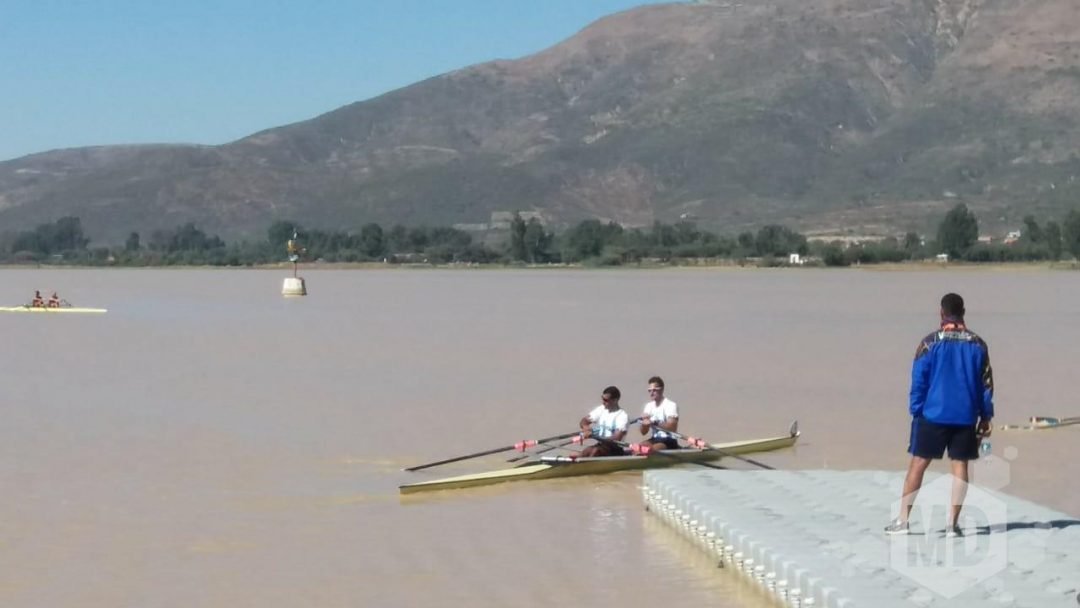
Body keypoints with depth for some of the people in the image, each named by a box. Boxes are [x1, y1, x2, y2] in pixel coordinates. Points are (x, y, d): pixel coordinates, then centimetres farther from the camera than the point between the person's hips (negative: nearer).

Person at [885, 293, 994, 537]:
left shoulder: (930, 343, -6)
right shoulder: (977, 344, 2)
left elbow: (918, 380, -5)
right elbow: (986, 382, 5)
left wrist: (915, 411, 4)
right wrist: (985, 416, 11)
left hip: (933, 415, -2)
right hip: (966, 417, 2)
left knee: (918, 463, 4)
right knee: (960, 465, 7)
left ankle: (902, 520, 4)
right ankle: (952, 523, 3)